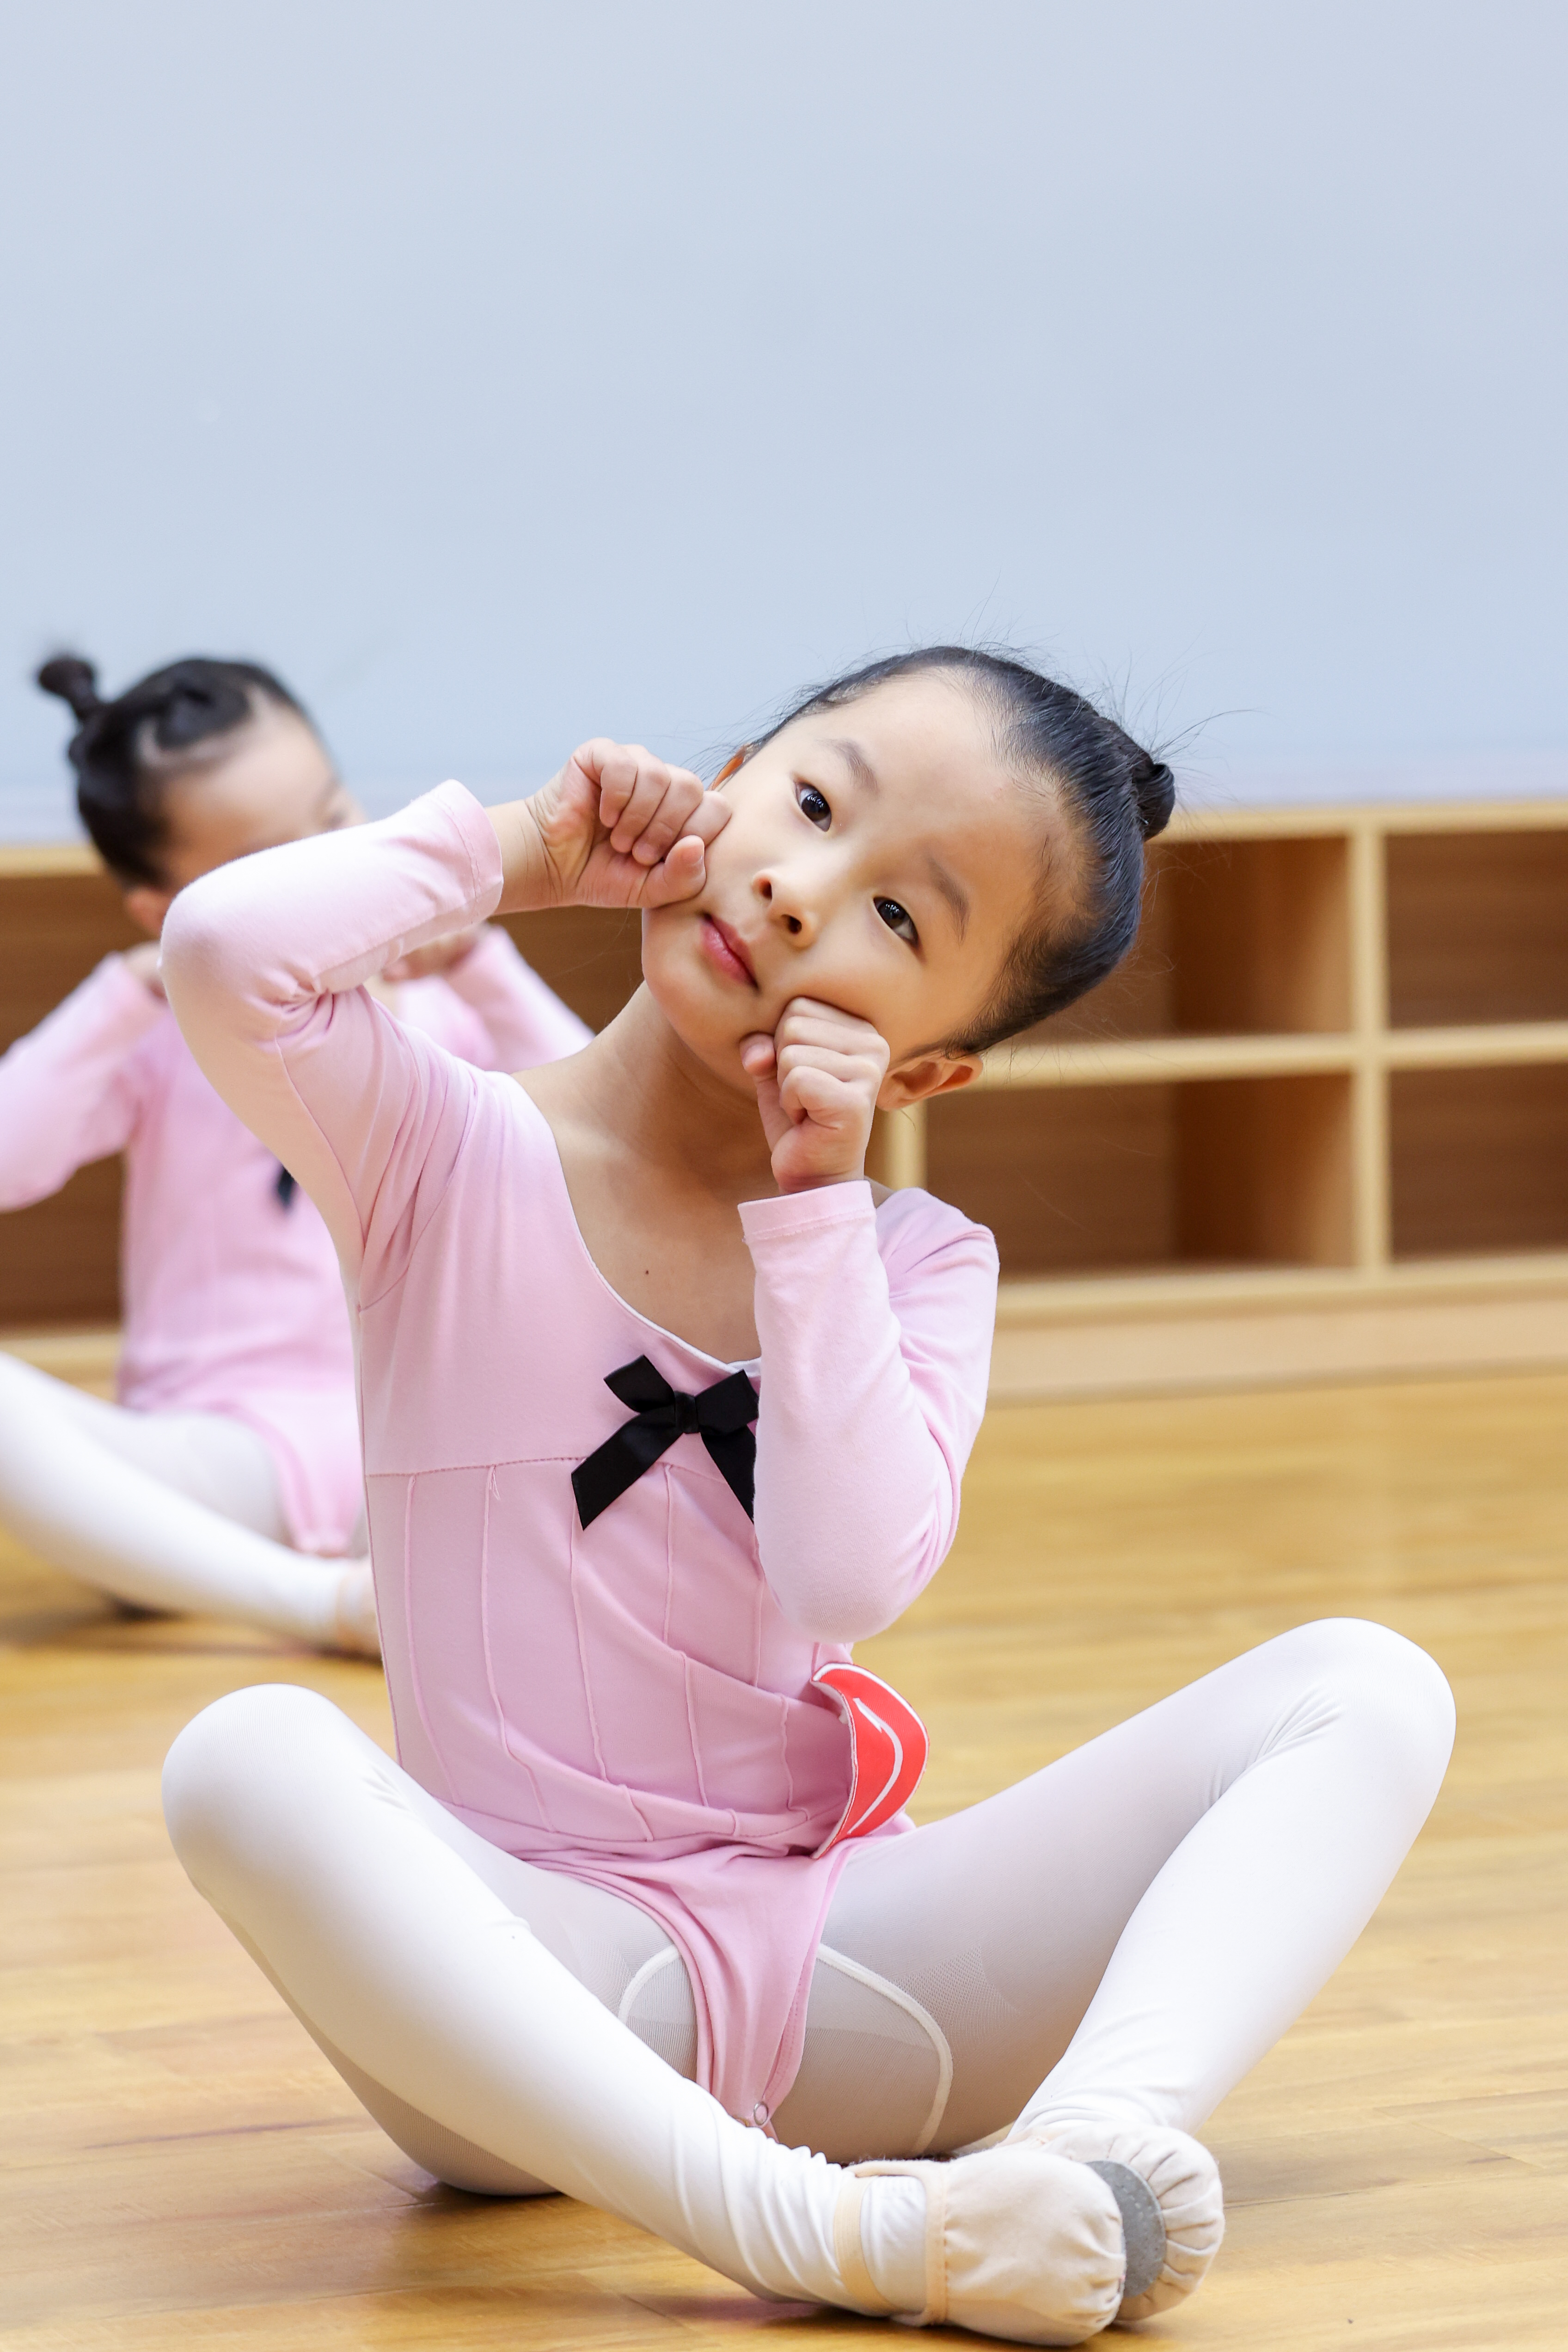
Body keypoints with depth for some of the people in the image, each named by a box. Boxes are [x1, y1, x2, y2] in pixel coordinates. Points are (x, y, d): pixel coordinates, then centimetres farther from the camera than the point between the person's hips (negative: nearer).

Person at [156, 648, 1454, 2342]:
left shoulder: (917, 1260, 7)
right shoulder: (445, 1162, 1)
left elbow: (854, 1577, -12)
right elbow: (222, 950, -21)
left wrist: (813, 1209, -11)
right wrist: (513, 853, -6)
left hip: (841, 1969, 3)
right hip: (528, 1974, -3)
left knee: (1367, 1692, -13)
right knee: (250, 1758, -37)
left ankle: (1096, 2139, -41)